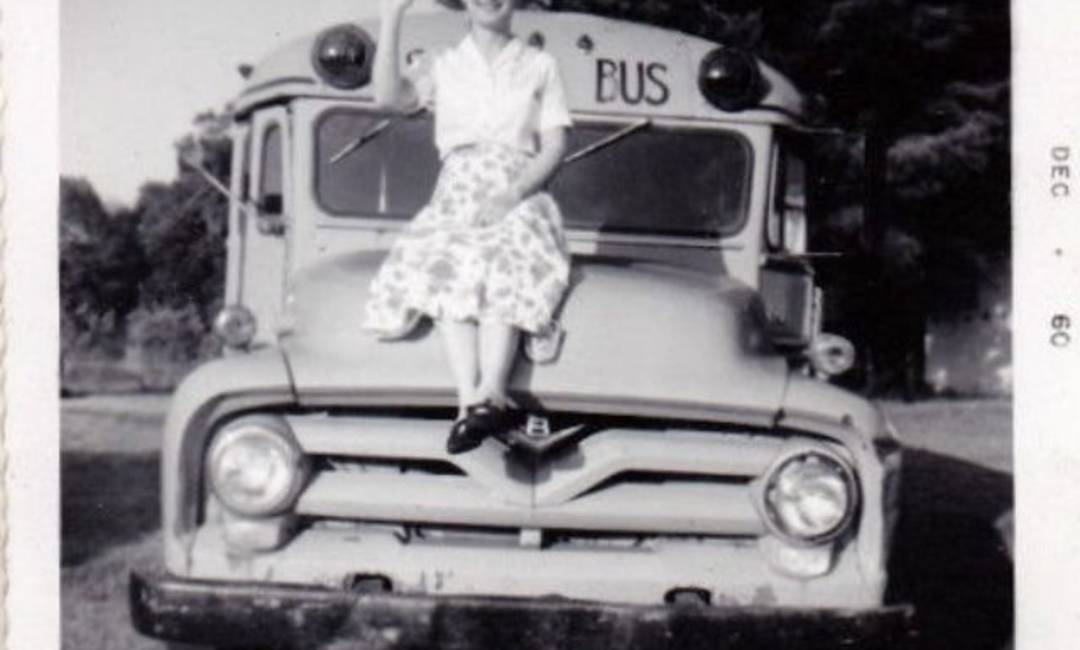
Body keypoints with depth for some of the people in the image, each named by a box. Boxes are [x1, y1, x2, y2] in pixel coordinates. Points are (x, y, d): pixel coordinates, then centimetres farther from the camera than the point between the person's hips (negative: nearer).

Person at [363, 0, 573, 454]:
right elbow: (388, 96, -1)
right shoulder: (442, 67, 19)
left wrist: (515, 193, -11)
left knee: (506, 263, -34)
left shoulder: (540, 66, 17)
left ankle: (490, 393, -52)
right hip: (456, 197, 1)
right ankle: (470, 398, -47)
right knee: (448, 268, -33)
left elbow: (554, 145, 7)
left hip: (520, 197, -1)